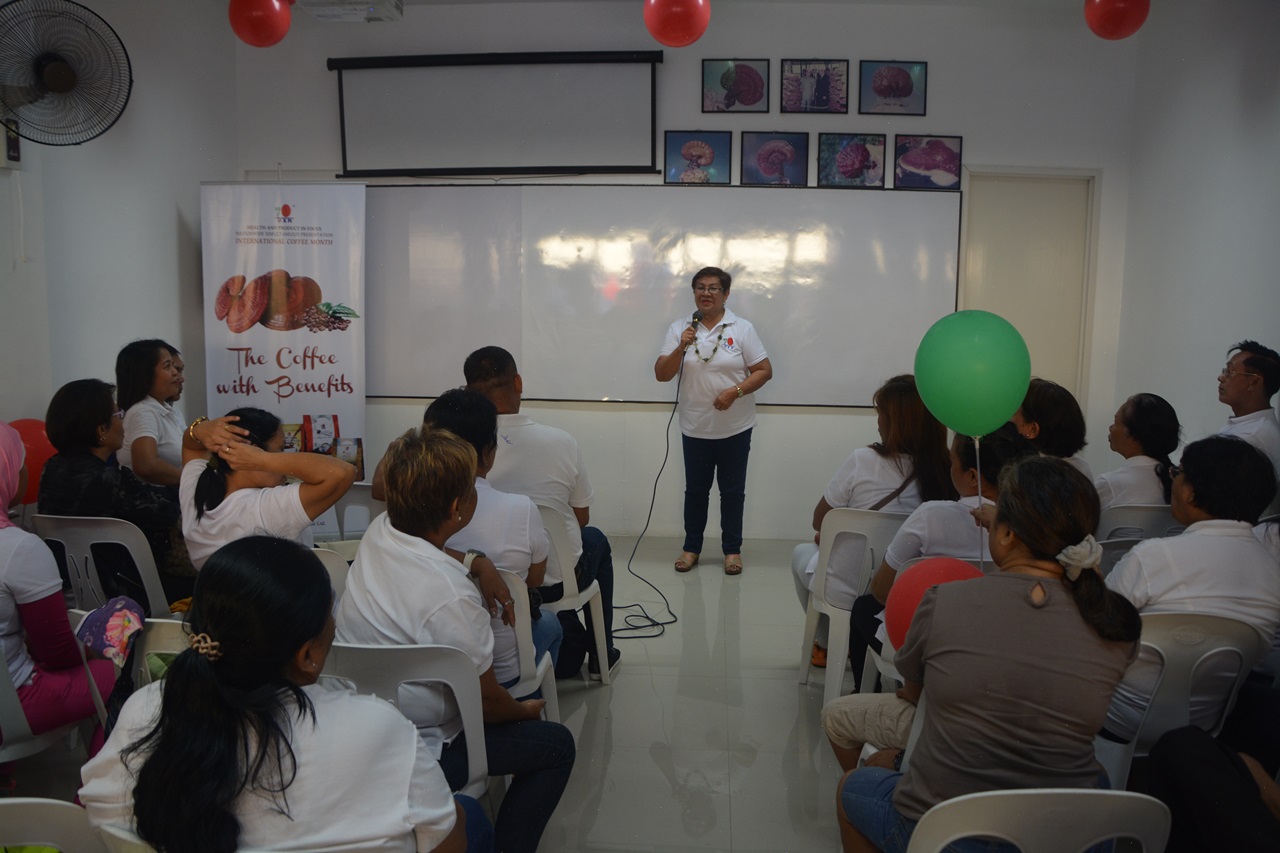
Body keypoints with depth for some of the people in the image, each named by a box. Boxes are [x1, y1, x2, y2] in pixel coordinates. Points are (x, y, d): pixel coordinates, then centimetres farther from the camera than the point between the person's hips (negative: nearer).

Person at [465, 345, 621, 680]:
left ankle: (571, 651, 34)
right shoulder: (560, 441, -19)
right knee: (595, 538, 31)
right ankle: (601, 655, 39)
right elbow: (582, 518, -5)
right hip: (554, 581, -2)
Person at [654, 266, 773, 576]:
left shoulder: (742, 329, -4)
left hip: (735, 428, -1)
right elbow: (661, 374, -4)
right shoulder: (679, 329, 1)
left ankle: (732, 549, 22)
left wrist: (736, 391, -19)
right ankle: (691, 548, 25)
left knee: (732, 490, 9)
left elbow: (764, 371, -5)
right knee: (695, 489, 12)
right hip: (695, 428, 1)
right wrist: (681, 348, -20)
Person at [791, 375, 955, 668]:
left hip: (846, 590, -4)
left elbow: (818, 521, -11)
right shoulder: (946, 472, -12)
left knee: (802, 551, 29)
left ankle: (827, 645, 38)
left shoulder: (863, 461, -22)